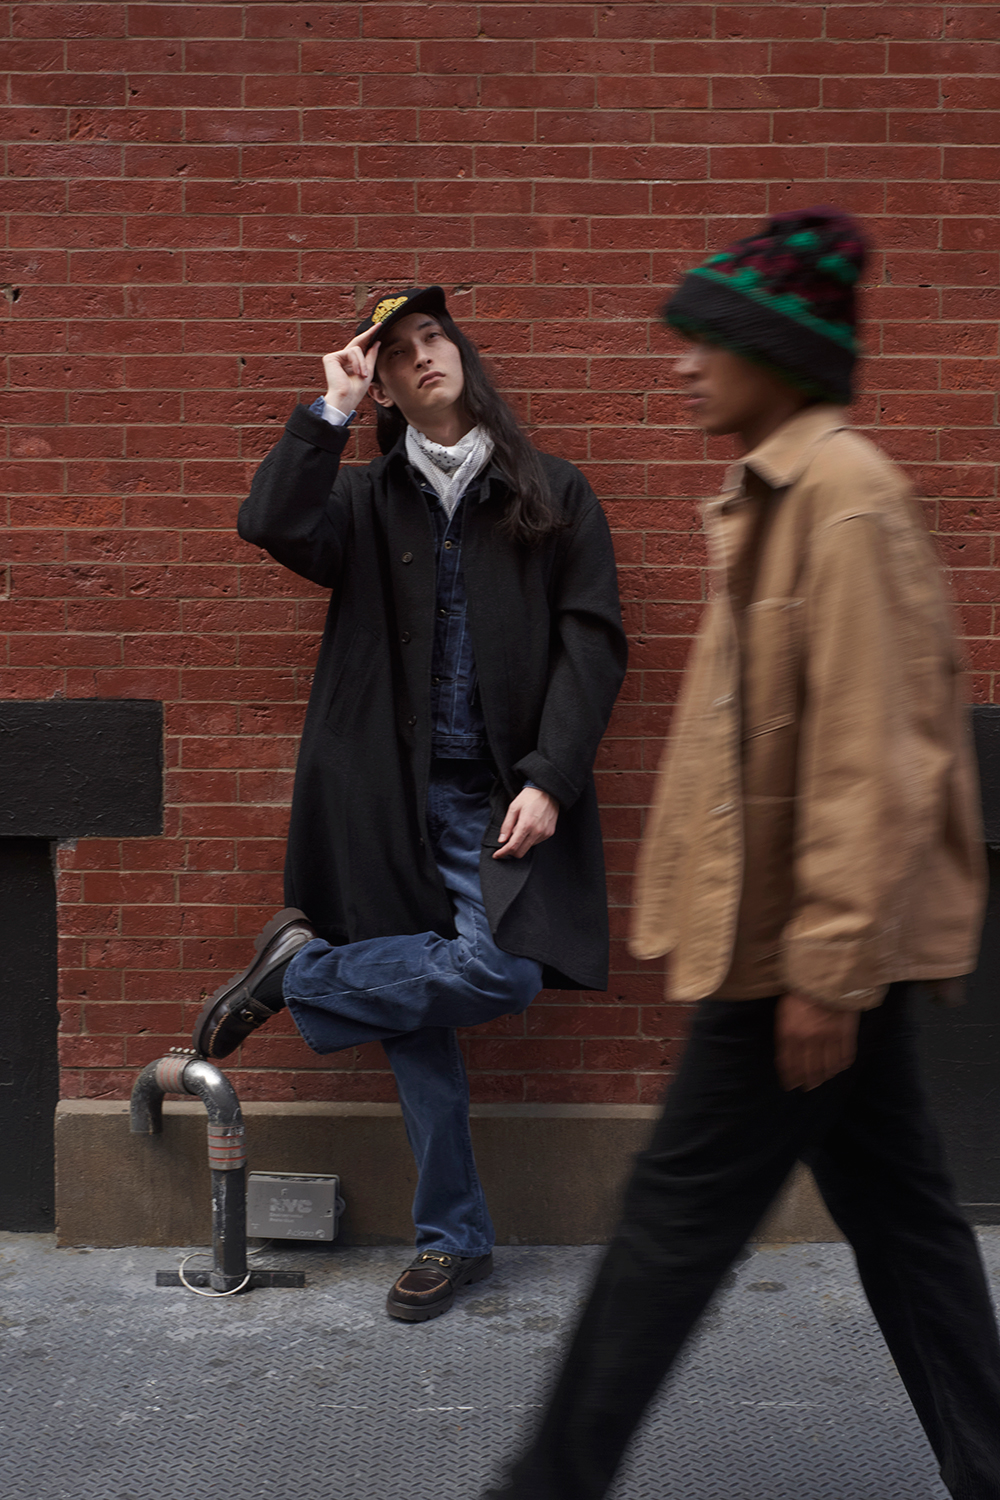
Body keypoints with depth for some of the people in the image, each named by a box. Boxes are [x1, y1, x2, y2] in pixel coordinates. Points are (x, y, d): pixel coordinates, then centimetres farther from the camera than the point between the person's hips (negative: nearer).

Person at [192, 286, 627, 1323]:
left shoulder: (553, 496, 8)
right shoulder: (369, 502, 10)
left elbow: (591, 641, 1)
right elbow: (272, 523, -11)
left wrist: (548, 778, -9)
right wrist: (331, 411, -4)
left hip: (505, 798, 0)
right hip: (397, 800, 1)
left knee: (497, 969, -21)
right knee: (412, 1002, 1)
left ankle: (299, 970, 4)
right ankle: (452, 1238, 16)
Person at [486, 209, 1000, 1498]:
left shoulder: (842, 495, -16)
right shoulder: (774, 493, 14)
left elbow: (866, 753, -21)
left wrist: (827, 965, -21)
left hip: (814, 933, -10)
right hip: (806, 926, 10)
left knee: (679, 1211, 2)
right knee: (894, 1207, 15)